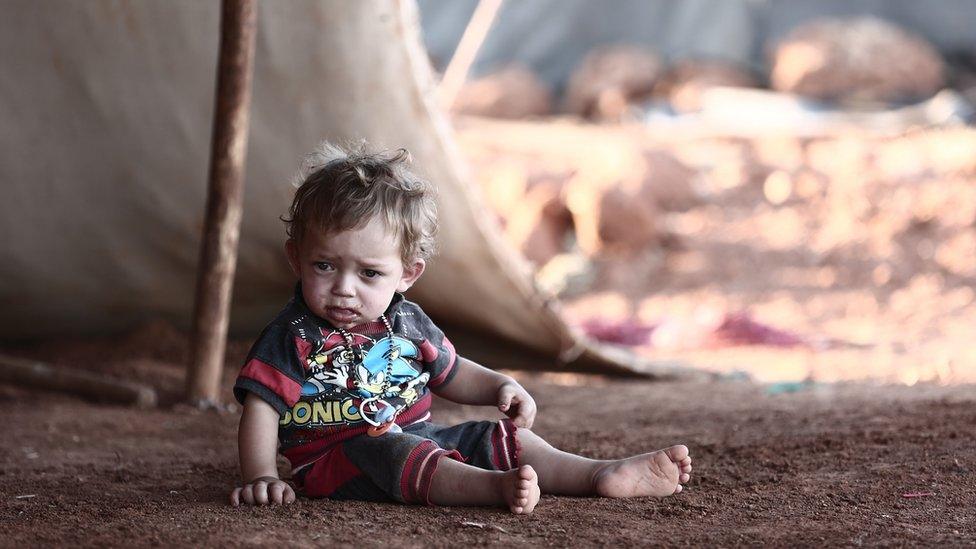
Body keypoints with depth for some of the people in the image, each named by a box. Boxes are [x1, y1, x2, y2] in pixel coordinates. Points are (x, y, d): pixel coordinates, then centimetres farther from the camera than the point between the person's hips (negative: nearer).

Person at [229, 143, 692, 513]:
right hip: (340, 450, -7)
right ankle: (495, 487, -56)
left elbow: (450, 373, 23)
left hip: (417, 435, 7)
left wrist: (499, 387, 5)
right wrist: (261, 478, -30)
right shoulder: (294, 339, -10)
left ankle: (603, 474, -15)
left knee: (500, 437, -3)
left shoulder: (408, 325, 8)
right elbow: (260, 411, -15)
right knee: (394, 452, -36)